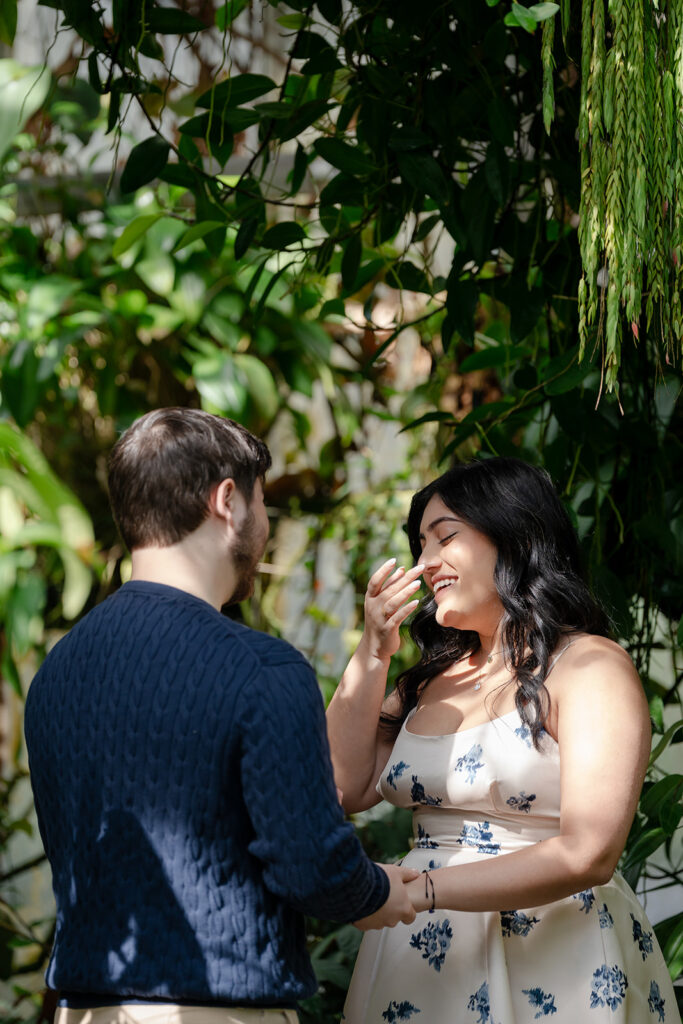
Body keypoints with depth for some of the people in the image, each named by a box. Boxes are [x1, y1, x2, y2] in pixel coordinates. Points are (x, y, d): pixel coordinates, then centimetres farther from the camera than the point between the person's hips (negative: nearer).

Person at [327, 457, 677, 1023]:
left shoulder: (590, 667, -7)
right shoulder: (435, 678, 15)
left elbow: (587, 856, -17)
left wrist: (418, 890, -21)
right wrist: (373, 654, 5)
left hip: (547, 965, -6)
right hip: (418, 962, 6)